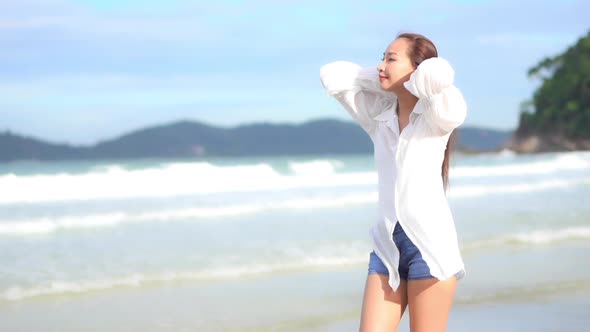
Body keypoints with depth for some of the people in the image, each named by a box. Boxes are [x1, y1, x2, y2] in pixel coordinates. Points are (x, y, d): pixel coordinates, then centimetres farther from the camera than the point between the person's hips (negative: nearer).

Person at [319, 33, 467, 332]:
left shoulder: (439, 114, -1)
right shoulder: (380, 115, 14)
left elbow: (438, 73, -23)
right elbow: (331, 76, 15)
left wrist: (411, 82, -3)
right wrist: (384, 80, 11)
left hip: (430, 243, -5)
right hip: (387, 244, 5)